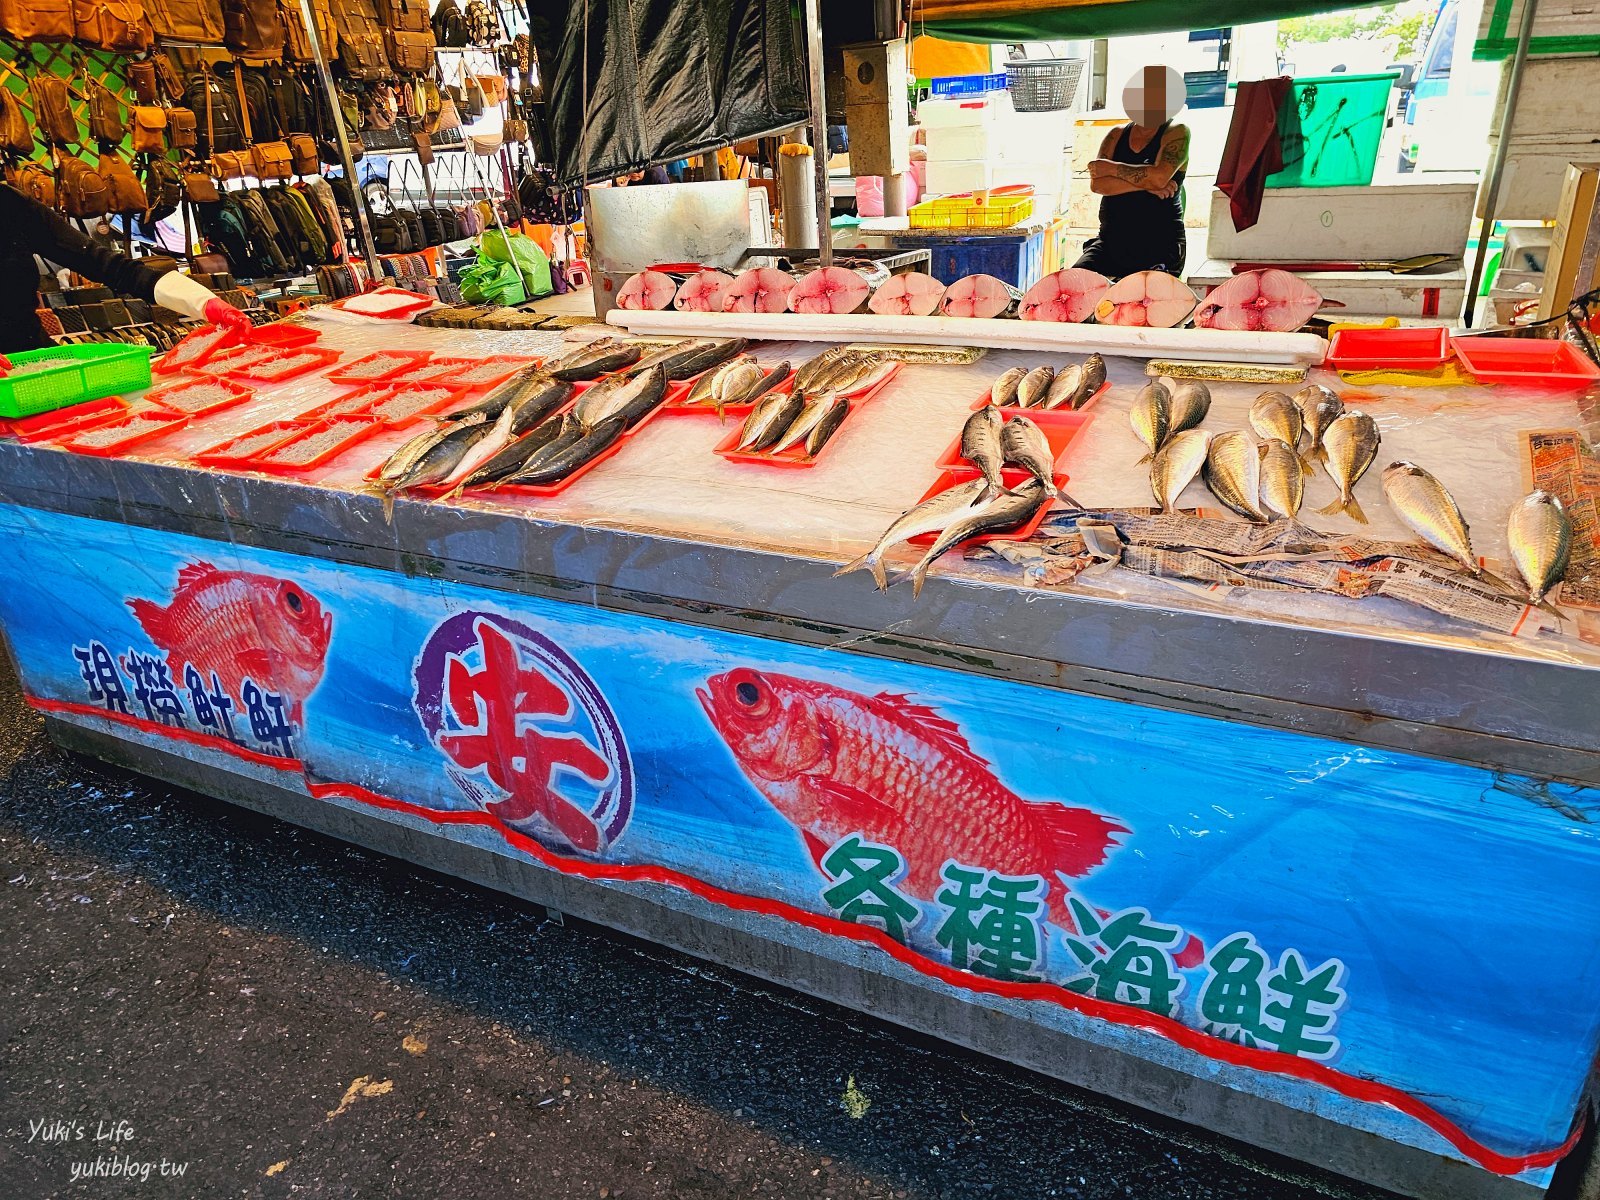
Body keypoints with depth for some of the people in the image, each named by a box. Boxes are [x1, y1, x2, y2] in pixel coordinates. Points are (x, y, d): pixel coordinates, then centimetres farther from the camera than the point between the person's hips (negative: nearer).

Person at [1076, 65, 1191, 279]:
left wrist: (1111, 168, -7)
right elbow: (1096, 184, -3)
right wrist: (1145, 183, -14)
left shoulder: (1177, 133, 2)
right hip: (1111, 241, 4)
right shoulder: (1117, 135, 14)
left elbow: (1159, 177, -17)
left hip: (1160, 247, -4)